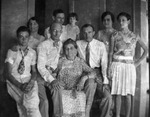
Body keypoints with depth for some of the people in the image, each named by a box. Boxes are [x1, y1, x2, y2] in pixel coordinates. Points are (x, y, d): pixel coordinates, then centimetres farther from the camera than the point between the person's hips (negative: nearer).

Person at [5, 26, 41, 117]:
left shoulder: (32, 52, 9)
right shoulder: (12, 52, -1)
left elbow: (34, 71, 12)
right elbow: (9, 73, -4)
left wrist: (32, 81, -11)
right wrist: (20, 85, -20)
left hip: (29, 79, 2)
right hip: (14, 81, -2)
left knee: (33, 101, -29)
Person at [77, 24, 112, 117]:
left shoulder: (100, 45, 3)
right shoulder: (78, 44, 6)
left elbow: (104, 63, -3)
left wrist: (105, 81, -11)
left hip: (97, 73, 0)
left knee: (108, 96, -19)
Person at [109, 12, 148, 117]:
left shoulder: (135, 36, 6)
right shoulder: (115, 36, 5)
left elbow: (146, 50, 11)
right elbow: (111, 53, 3)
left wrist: (138, 62, 3)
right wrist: (110, 68, -5)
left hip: (129, 66, 0)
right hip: (117, 65, 0)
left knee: (128, 94, 0)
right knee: (117, 94, -1)